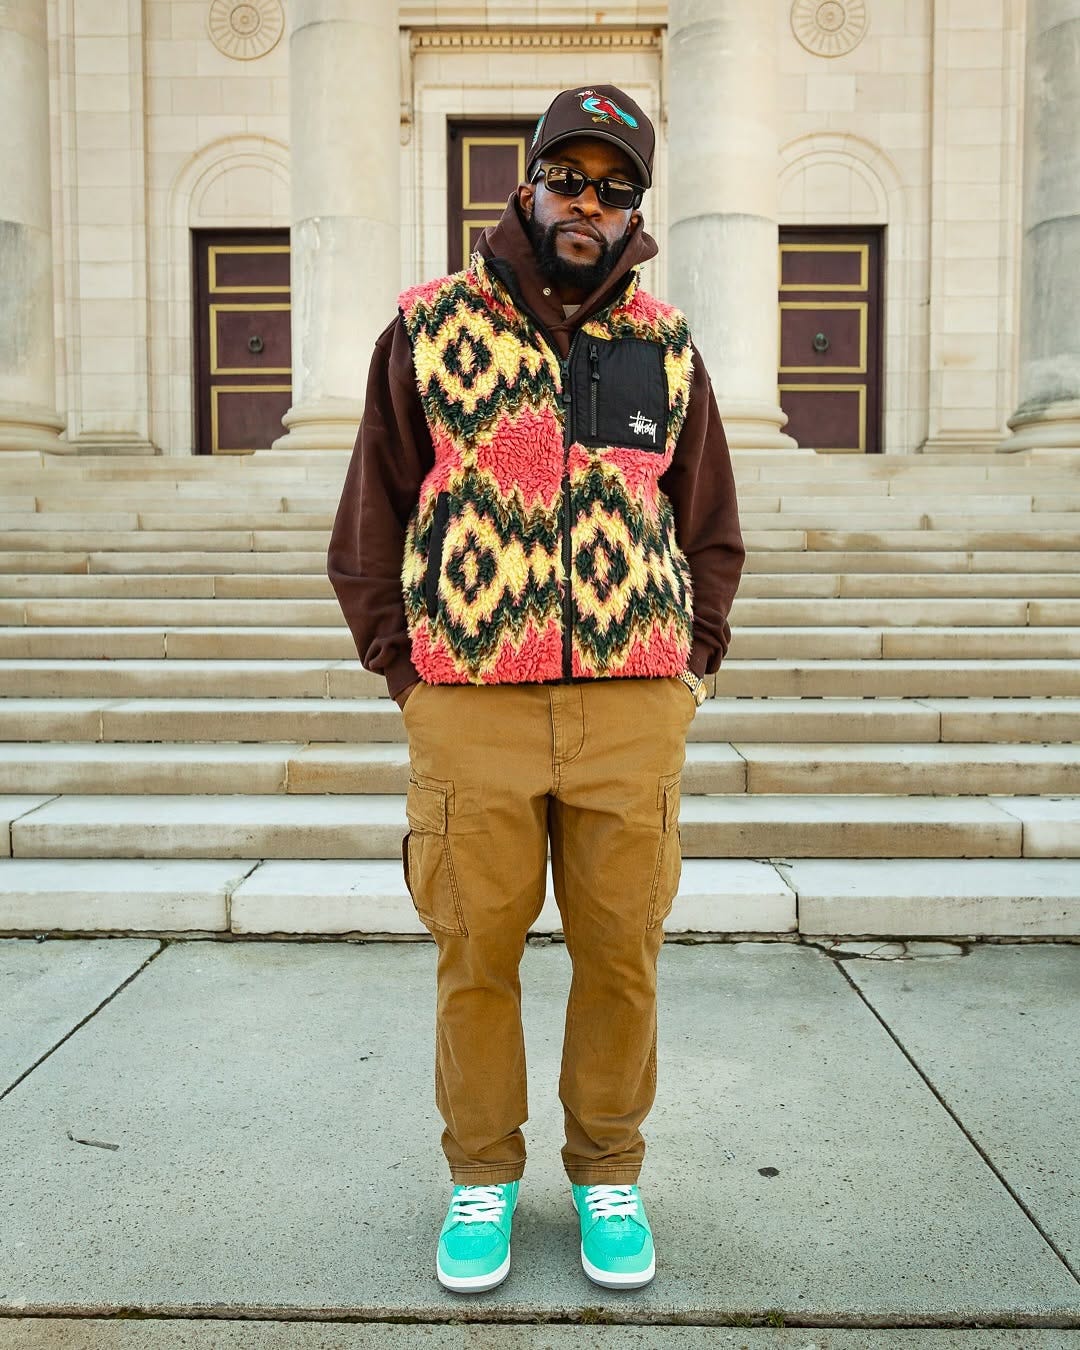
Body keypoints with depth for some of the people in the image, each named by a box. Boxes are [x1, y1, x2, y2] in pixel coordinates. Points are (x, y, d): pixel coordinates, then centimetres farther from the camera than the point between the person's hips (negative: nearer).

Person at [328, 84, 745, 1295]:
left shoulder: (667, 347, 10)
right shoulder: (430, 326, 5)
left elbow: (710, 531, 17)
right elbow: (371, 520, 8)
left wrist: (690, 664, 7)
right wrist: (402, 669, 2)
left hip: (633, 713, 2)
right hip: (469, 710, -1)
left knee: (620, 954, 8)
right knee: (475, 954, 8)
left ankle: (607, 1175, 29)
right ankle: (481, 1179, 28)